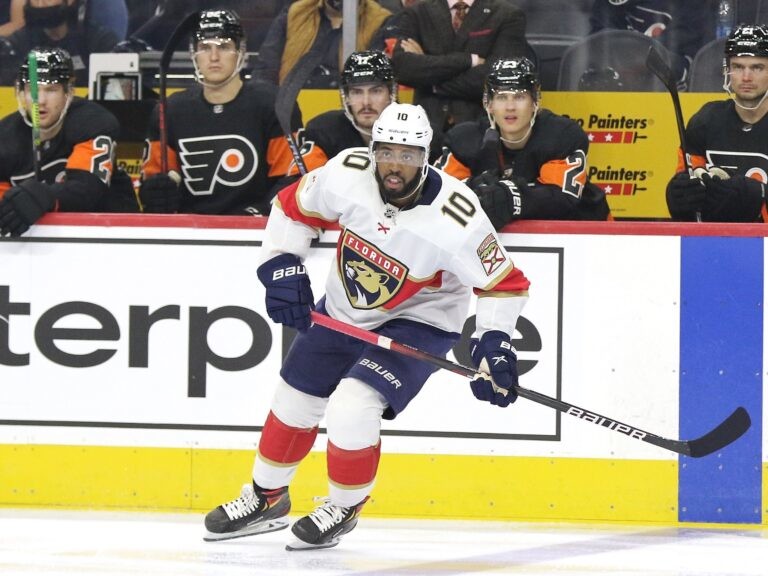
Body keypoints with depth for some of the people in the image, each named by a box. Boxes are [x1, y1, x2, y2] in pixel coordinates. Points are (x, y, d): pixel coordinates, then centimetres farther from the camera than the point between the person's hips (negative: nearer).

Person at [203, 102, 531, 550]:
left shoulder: (454, 217, -32)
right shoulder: (347, 173, -22)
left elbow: (504, 282, -20)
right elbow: (293, 207, -2)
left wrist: (494, 344, -27)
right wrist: (282, 269, -9)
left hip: (417, 320, -5)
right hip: (343, 307, 5)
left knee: (352, 407, -22)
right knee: (296, 400, 13)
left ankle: (344, 508, 5)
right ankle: (266, 498, 38)